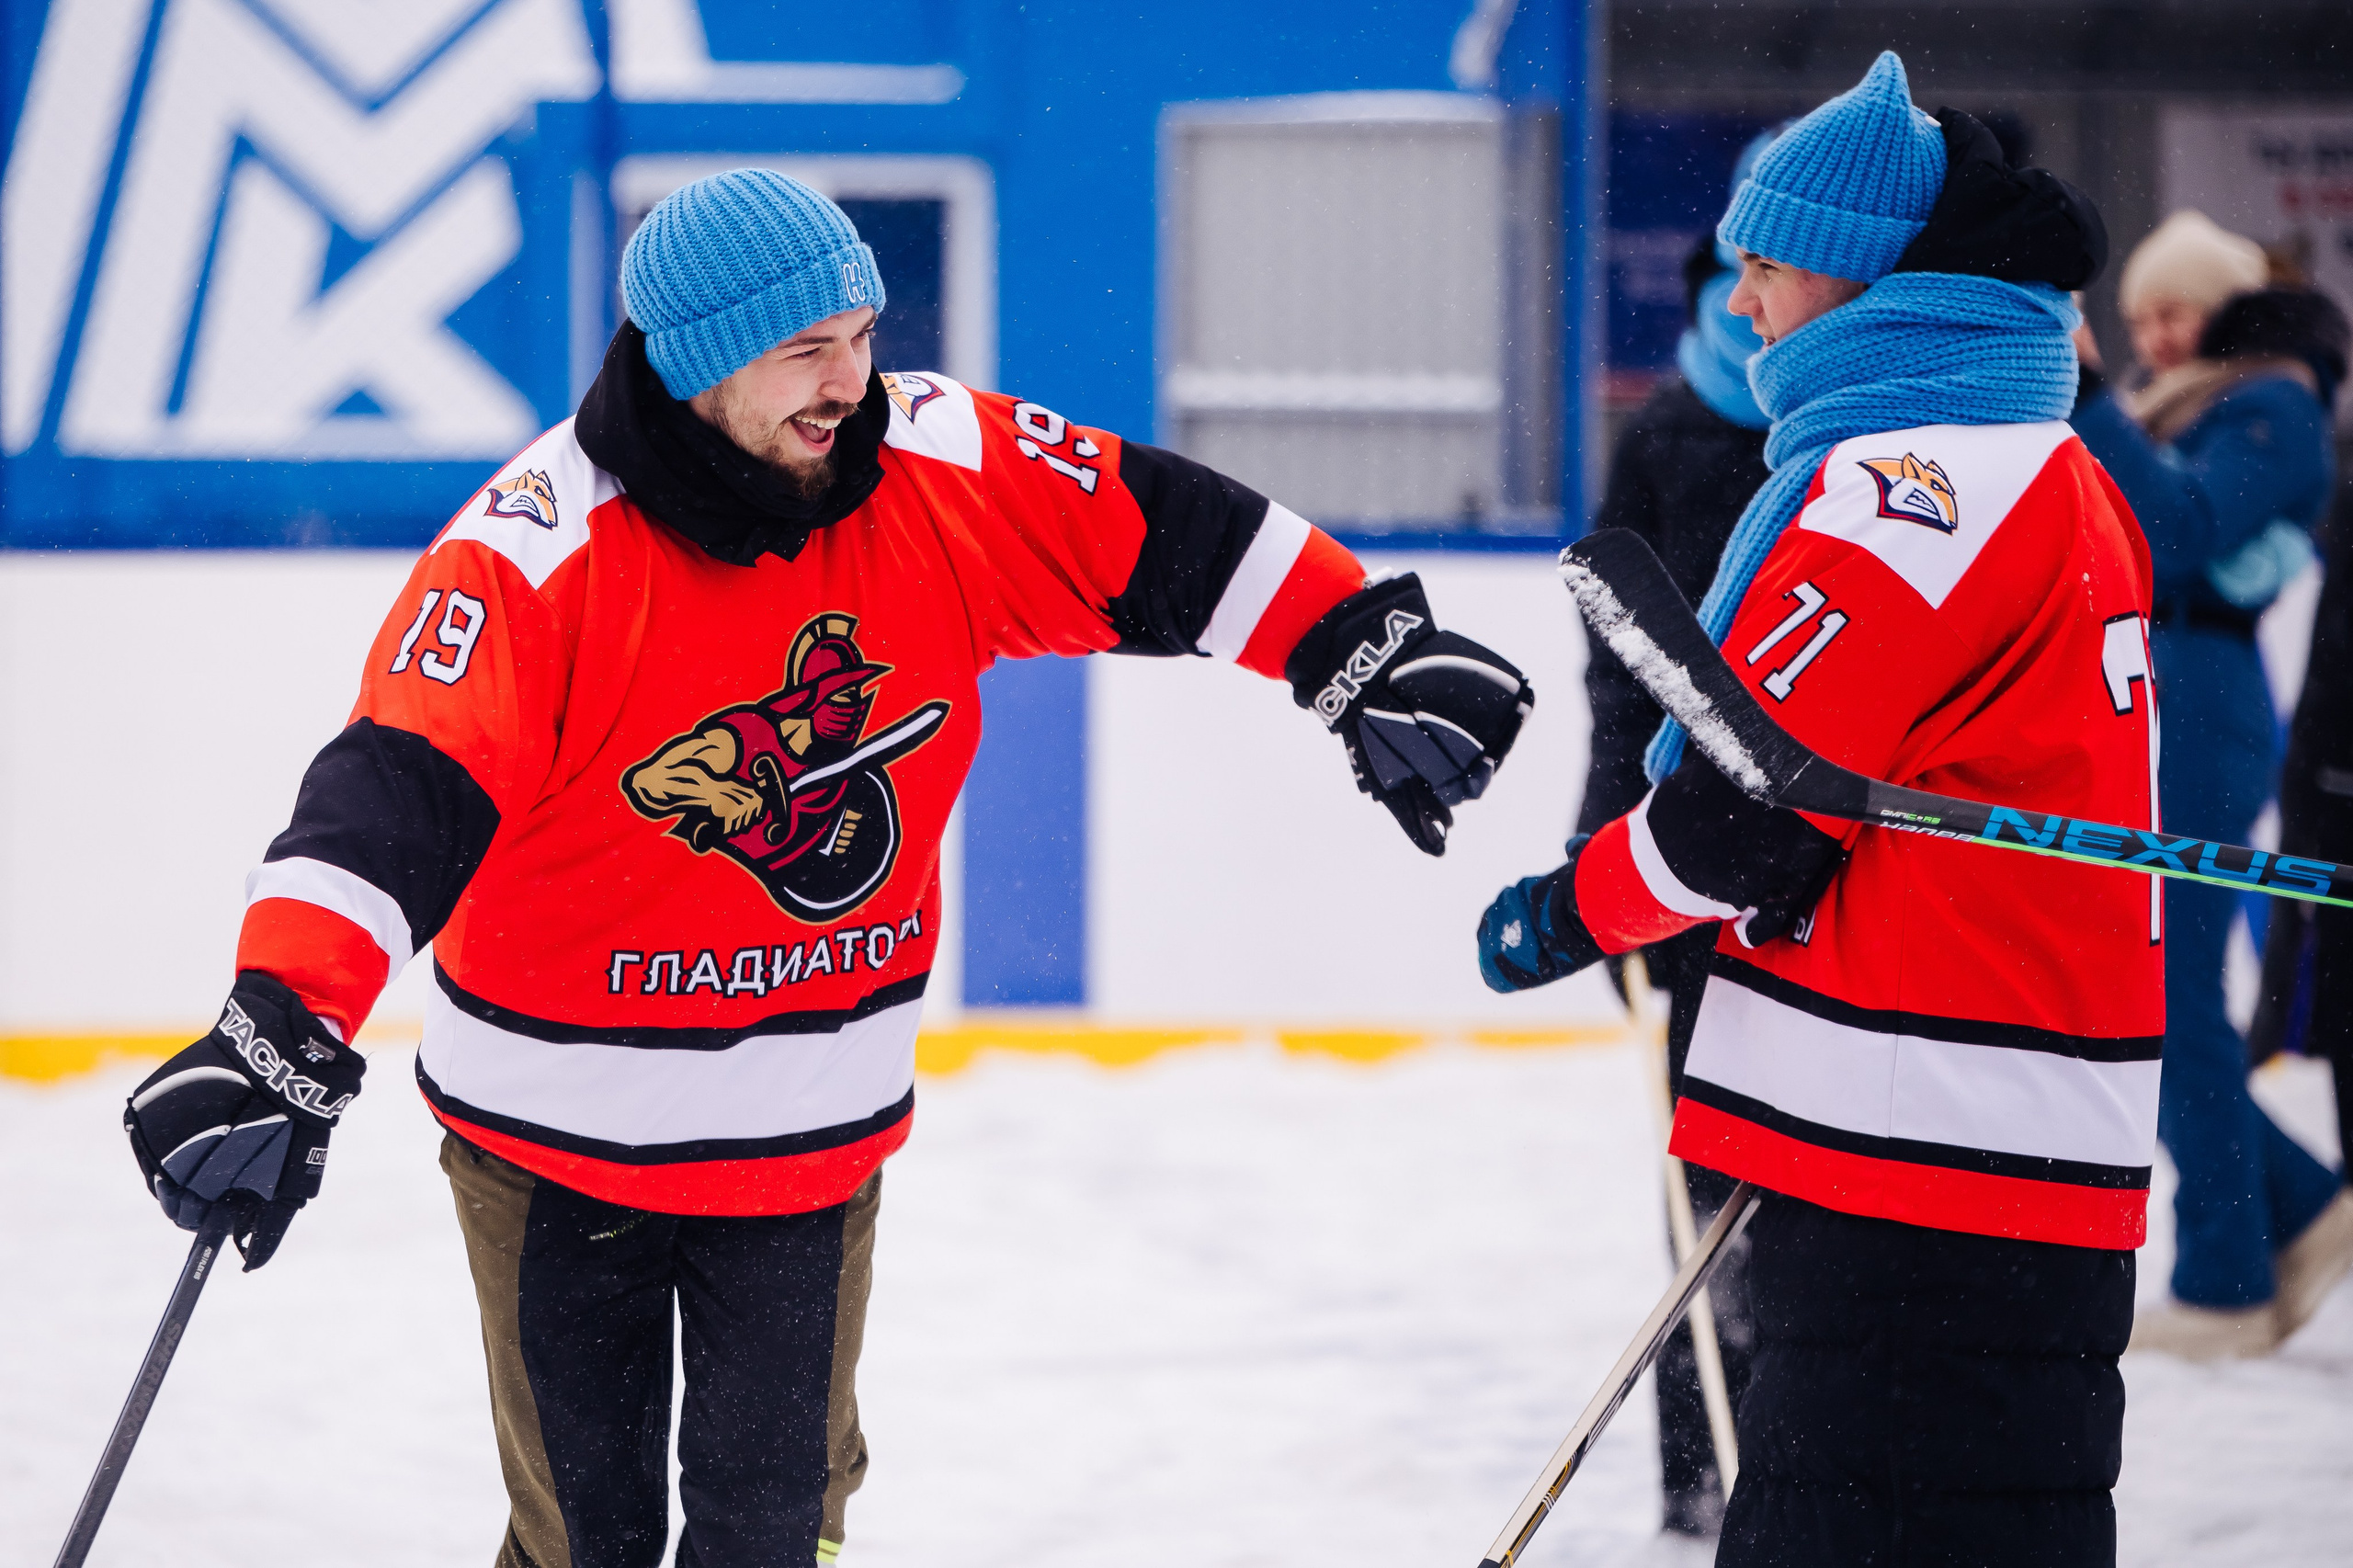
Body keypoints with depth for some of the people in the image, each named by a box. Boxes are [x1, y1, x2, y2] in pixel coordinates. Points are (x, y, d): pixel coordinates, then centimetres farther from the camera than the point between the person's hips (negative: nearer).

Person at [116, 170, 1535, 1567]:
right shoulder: (540, 549, -22)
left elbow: (1164, 539, 1)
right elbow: (396, 794, -30)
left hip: (817, 1132, 3)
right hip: (564, 1132, -3)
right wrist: (278, 1040, -42)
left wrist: (1375, 658, -5)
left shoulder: (946, 474, -9)